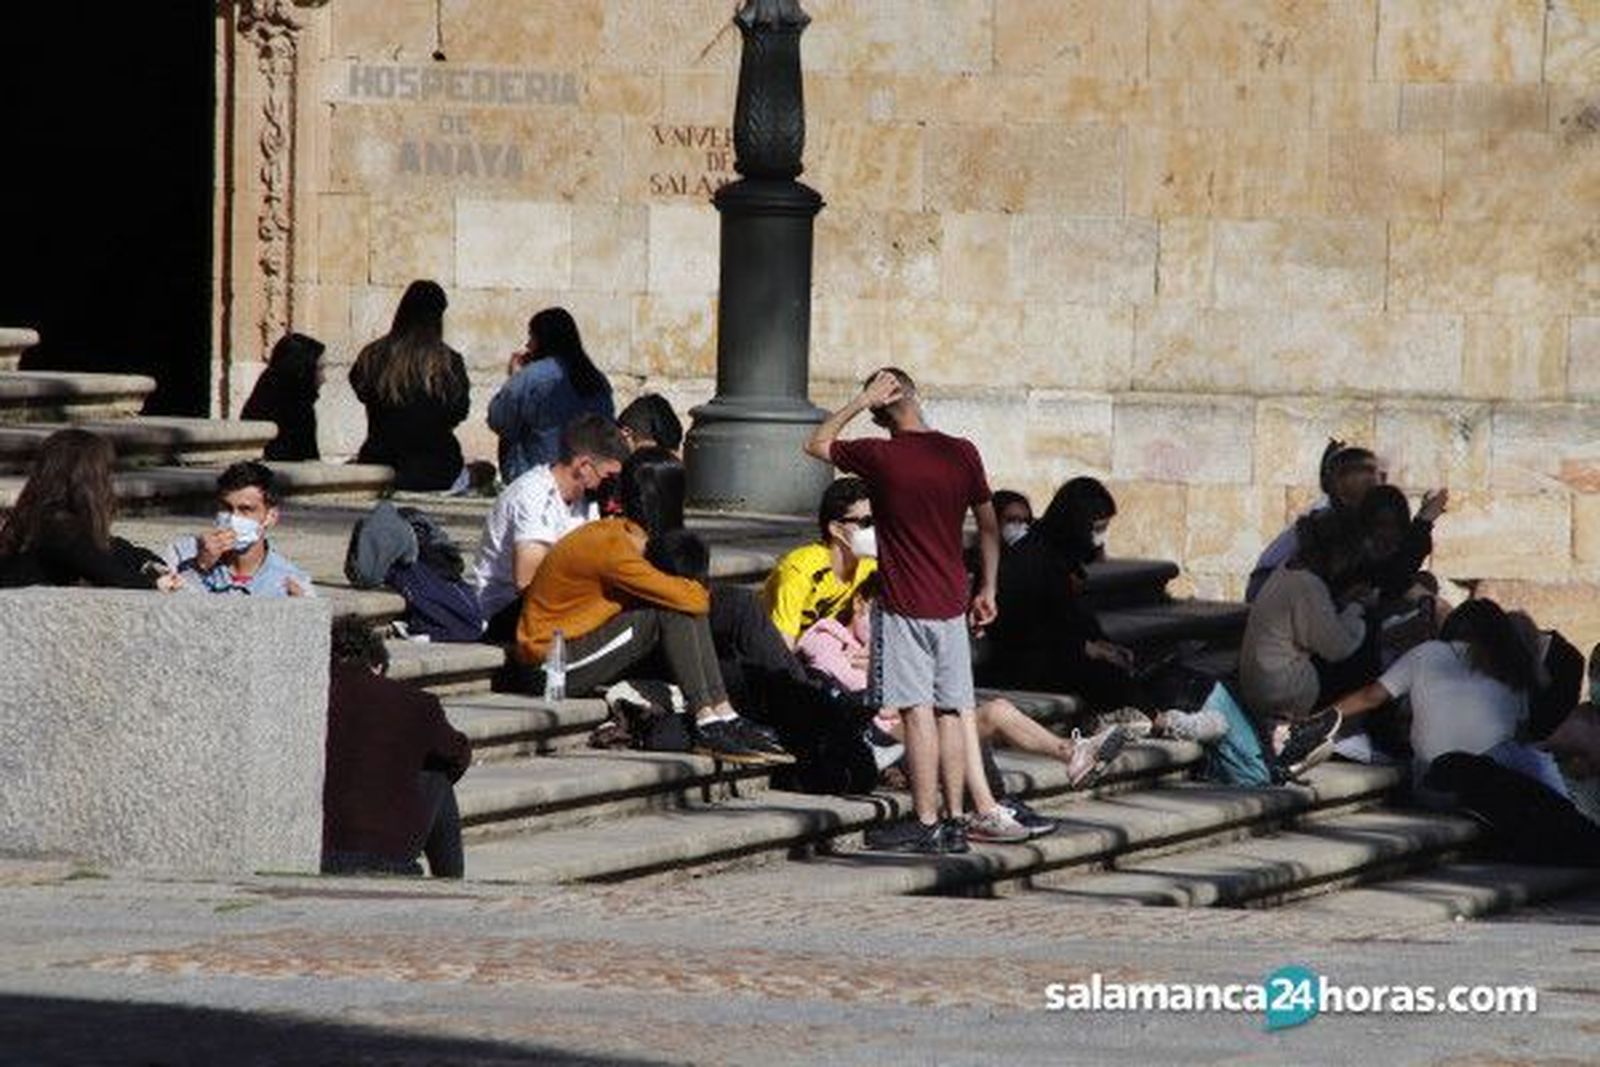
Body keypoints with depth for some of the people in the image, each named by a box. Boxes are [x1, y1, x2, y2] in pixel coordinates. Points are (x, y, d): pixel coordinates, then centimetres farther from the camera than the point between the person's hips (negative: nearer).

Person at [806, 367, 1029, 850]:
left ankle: (926, 824, -4)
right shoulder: (962, 454, 1)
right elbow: (989, 526, 9)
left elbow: (817, 444, 6)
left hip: (904, 607, -5)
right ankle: (956, 822, 10)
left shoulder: (879, 456, -11)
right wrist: (987, 589, 19)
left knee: (918, 712, -4)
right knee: (953, 713, 8)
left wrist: (860, 401, 4)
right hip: (951, 606, 5)